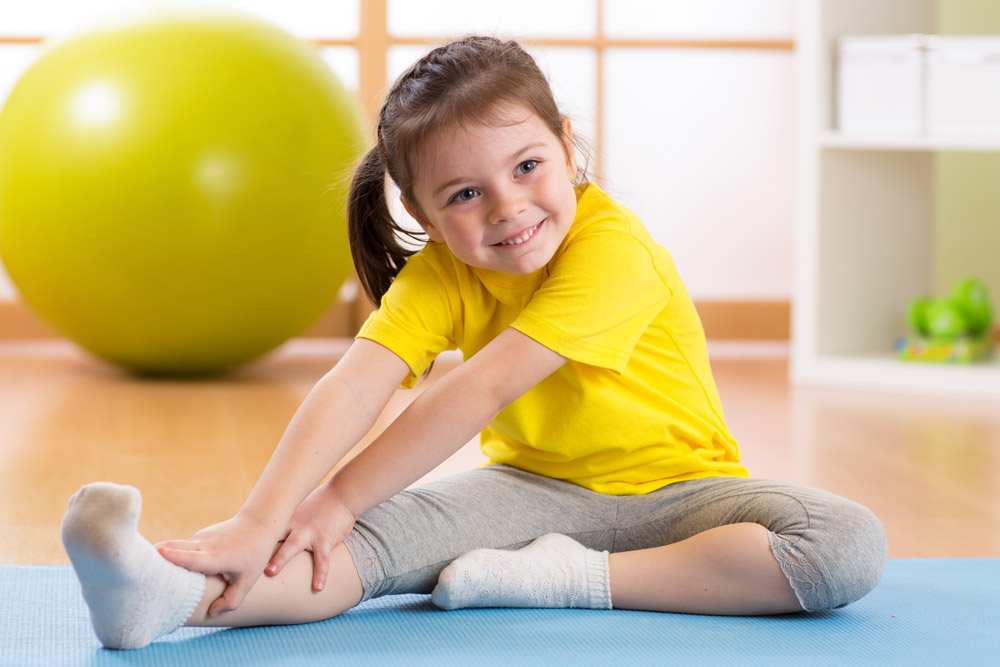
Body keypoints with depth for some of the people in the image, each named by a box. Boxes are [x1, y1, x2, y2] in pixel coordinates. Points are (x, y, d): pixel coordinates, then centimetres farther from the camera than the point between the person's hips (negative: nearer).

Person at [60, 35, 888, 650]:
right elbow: (351, 388, -27)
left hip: (673, 485, -2)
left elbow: (480, 390, -32)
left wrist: (337, 501, -33)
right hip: (533, 486, 2)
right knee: (385, 529, -29)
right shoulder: (439, 274, -10)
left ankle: (571, 577, -34)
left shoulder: (612, 248, -26)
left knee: (851, 548, -31)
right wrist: (263, 517, -44)